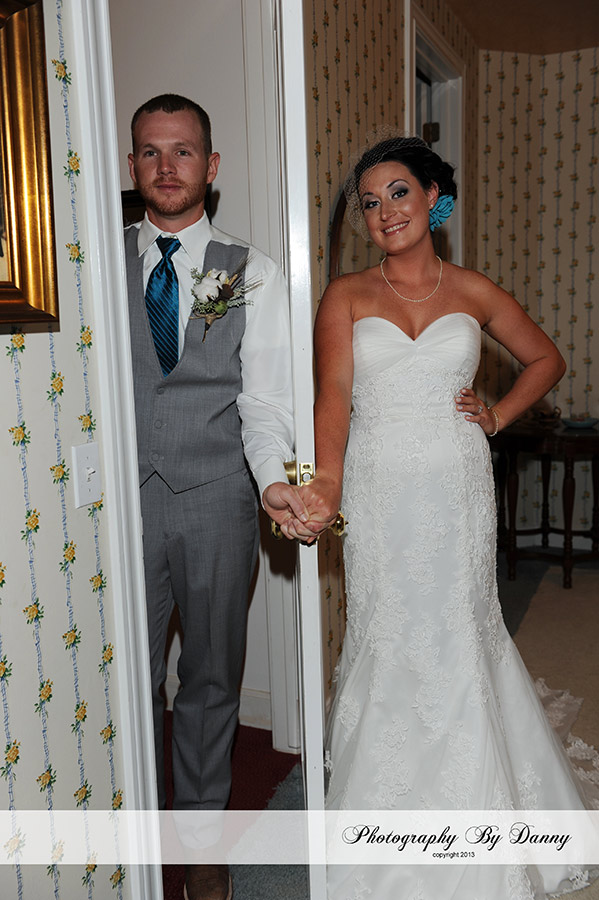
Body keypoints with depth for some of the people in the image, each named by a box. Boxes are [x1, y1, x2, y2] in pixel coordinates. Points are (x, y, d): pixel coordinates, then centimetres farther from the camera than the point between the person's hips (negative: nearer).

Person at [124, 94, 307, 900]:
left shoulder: (252, 274, 3)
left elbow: (264, 396, -6)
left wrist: (273, 480, -24)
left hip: (217, 501, 0)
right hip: (122, 499, 1)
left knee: (211, 680, 13)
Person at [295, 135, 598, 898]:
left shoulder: (473, 293, 7)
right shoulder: (346, 297, 2)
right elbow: (333, 396, -10)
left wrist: (497, 417, 4)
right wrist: (327, 481, -26)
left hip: (457, 489, 1)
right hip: (378, 491, 0)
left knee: (458, 635, 7)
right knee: (386, 641, 5)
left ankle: (468, 802, 30)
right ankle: (390, 811, 26)